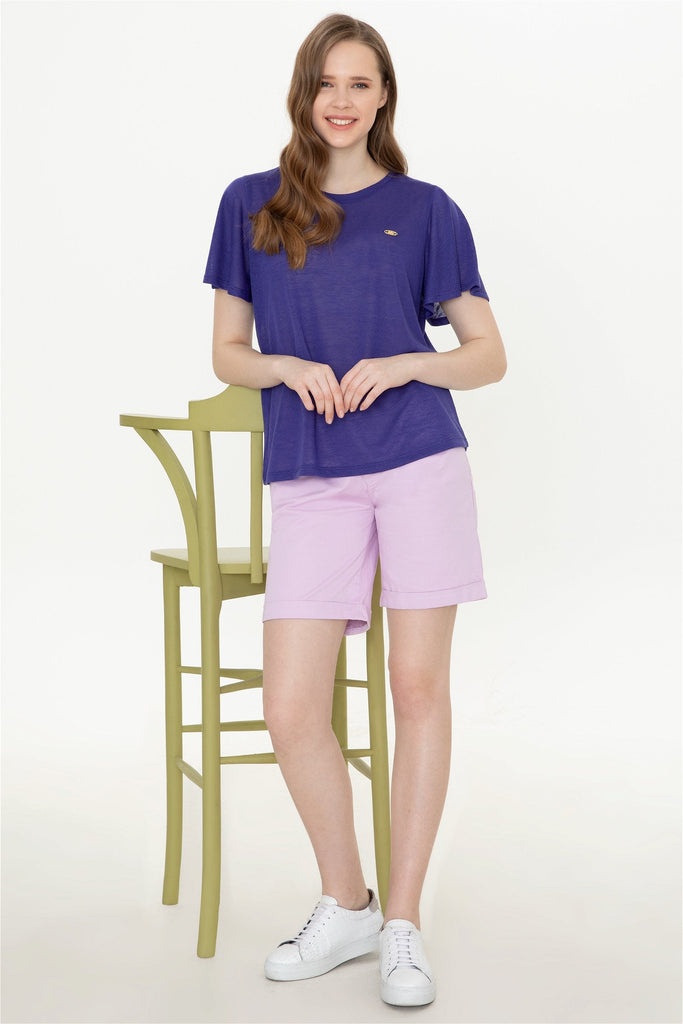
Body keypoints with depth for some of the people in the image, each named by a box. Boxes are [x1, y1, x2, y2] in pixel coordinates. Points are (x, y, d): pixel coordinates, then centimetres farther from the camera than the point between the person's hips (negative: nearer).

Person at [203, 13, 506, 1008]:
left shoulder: (425, 210, 7)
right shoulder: (251, 205, 11)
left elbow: (489, 355, 9)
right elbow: (228, 352, 14)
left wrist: (402, 365, -9)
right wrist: (288, 367, -6)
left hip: (421, 460, -1)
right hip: (311, 480, 1)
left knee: (419, 686, 0)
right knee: (291, 710, -4)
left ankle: (403, 926, 15)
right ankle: (346, 907, 20)